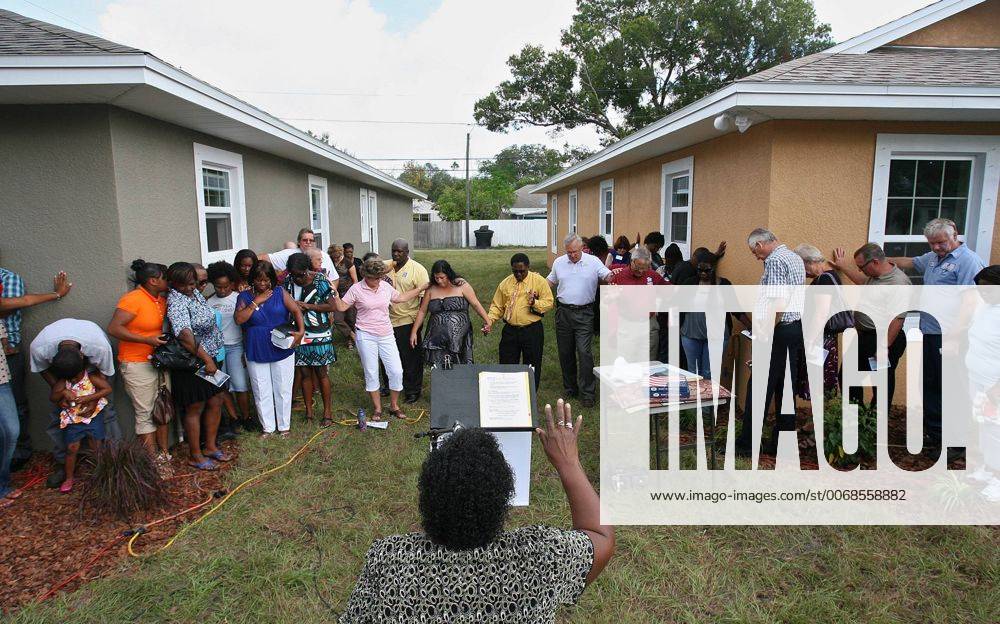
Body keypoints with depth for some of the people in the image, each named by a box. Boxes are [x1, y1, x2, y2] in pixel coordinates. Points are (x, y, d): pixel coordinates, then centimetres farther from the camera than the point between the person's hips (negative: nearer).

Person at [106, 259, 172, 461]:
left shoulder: (162, 299, 5)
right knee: (145, 414, 1)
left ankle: (165, 452, 24)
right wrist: (147, 340, -26)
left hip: (158, 361, 8)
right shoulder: (133, 299, -16)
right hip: (137, 364, -7)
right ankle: (155, 459, 9)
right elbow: (113, 328, -22)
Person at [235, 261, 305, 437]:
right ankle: (267, 427, 24)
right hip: (256, 352, 1)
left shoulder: (280, 293, -2)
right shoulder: (245, 296, 1)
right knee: (261, 391, 9)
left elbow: (296, 311, -7)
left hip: (281, 350, -1)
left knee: (283, 389, 9)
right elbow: (239, 319, -11)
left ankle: (284, 425, 24)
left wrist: (301, 331, -20)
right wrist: (256, 302, -16)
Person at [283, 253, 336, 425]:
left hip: (319, 335, -4)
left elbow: (331, 306, -12)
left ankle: (327, 410, 16)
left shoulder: (320, 281, -11)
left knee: (321, 373, 4)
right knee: (305, 373, 9)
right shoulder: (289, 280, 1)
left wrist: (306, 306, -17)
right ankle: (308, 410, 21)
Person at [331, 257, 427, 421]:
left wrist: (420, 289, 19)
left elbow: (400, 297, 19)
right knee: (371, 373, 6)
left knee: (396, 371, 0)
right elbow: (342, 307, -2)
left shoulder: (386, 286, 3)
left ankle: (394, 406, 19)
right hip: (366, 336, -3)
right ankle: (377, 408, 21)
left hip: (386, 335, 3)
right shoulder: (356, 289, -6)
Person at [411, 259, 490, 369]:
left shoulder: (461, 285, 0)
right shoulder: (431, 290, 8)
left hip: (458, 338, -2)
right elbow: (422, 312, 13)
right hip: (437, 338, 2)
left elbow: (476, 304, -2)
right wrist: (414, 332, 9)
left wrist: (487, 321, -12)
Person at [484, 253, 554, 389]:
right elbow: (497, 306, 9)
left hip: (532, 330, -2)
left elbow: (549, 302, -5)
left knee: (532, 367, 6)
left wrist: (535, 303, -24)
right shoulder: (505, 283, 6)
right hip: (510, 331, 3)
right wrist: (490, 321, -7)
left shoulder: (539, 281, -3)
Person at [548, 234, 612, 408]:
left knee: (584, 352, -10)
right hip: (563, 312, 4)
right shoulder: (559, 262, 9)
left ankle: (587, 393, -2)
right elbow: (550, 282, 19)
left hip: (584, 313, -4)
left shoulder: (593, 262, 0)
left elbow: (607, 277, -4)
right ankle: (570, 389, 25)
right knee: (565, 353, 11)